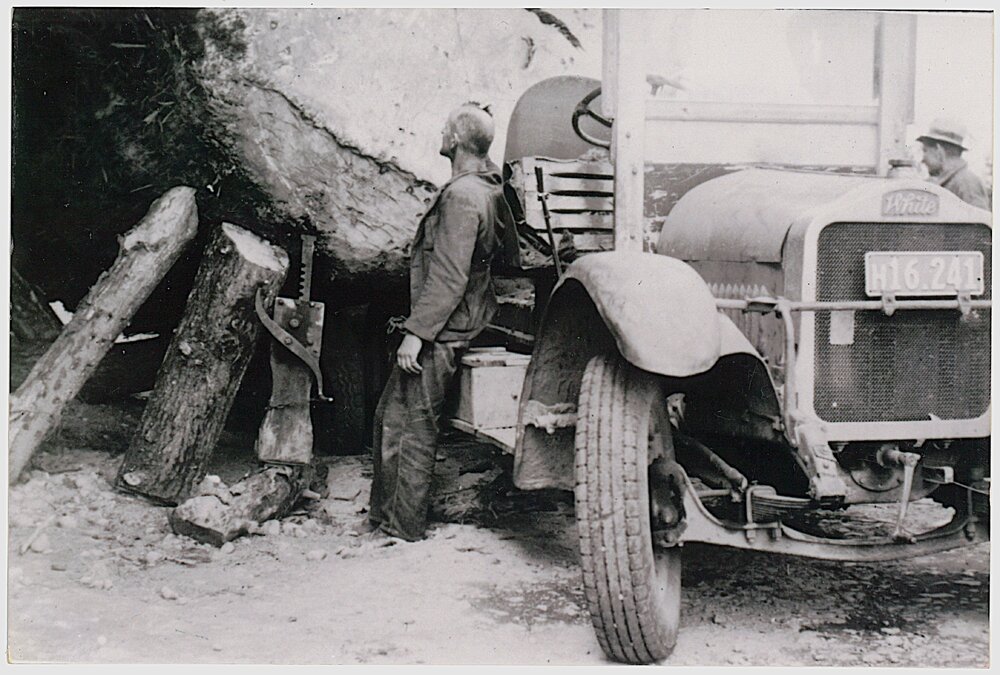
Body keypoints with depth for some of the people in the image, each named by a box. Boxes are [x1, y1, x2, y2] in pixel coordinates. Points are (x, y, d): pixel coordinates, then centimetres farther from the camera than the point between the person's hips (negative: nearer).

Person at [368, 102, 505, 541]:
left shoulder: (460, 197, -20)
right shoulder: (490, 185, 10)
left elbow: (449, 278, -24)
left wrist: (416, 332, -22)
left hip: (440, 333, -10)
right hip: (460, 324, 10)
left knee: (414, 427, -2)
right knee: (390, 414, 17)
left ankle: (405, 527, 8)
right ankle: (382, 511, 26)